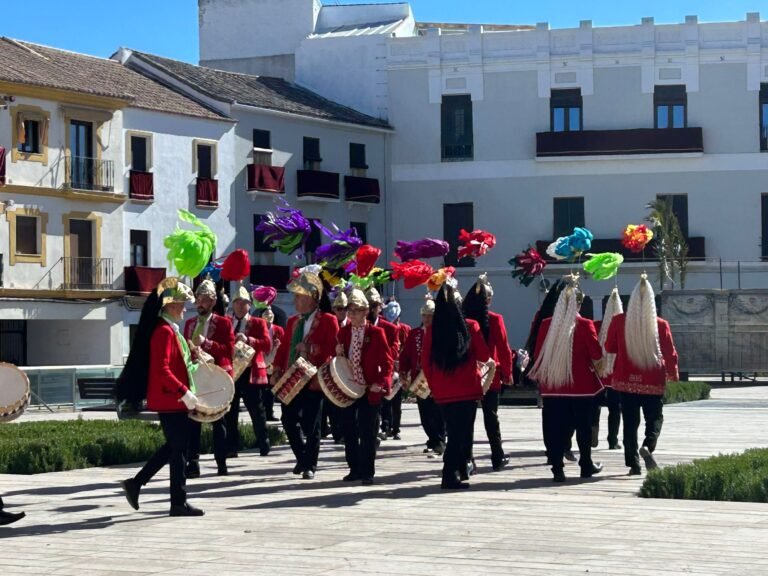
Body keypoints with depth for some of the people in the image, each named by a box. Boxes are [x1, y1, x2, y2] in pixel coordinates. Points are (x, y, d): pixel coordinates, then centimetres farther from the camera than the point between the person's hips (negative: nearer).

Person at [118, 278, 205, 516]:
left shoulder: (171, 330, 14)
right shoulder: (164, 331, -17)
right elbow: (162, 371, -24)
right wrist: (184, 392, -24)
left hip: (173, 399, 10)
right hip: (170, 400, -10)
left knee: (174, 446, 16)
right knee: (178, 449, -3)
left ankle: (135, 484, 18)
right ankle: (179, 502, 5)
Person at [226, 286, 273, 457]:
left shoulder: (259, 323, 5)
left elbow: (267, 345, -7)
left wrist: (248, 340, -21)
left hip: (251, 372, -2)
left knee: (257, 411, 3)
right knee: (230, 411, 2)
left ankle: (264, 446, 9)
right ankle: (231, 448, 7)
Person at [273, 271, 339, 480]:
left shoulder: (328, 320, -5)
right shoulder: (293, 321, 15)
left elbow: (333, 349, -11)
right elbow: (285, 347, 16)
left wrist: (310, 348, -21)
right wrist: (278, 369, 5)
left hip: (313, 381, -6)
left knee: (310, 425, -2)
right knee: (289, 421, 7)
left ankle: (310, 466, 9)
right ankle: (303, 458, 25)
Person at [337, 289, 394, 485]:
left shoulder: (376, 333, -5)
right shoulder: (343, 332, 8)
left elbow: (387, 361, -6)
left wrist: (381, 383, -18)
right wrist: (338, 354, -8)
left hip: (370, 390, -4)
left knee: (367, 433, -2)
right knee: (349, 432, 8)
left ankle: (367, 472, 5)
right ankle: (354, 469, 19)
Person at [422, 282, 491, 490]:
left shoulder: (432, 330, -3)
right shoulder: (470, 326, -8)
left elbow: (426, 362, 2)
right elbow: (484, 356, -2)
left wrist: (434, 386, 14)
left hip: (443, 392, 3)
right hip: (468, 389, -3)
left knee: (453, 431, 18)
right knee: (463, 432, 4)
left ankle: (460, 468, 29)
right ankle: (451, 475, -3)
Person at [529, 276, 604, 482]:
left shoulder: (547, 325, -2)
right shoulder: (585, 325, -10)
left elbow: (539, 355, 4)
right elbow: (597, 354, -8)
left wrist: (540, 378, 14)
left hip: (552, 386, 2)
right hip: (581, 385, -2)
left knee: (555, 427, 5)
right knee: (583, 425, 13)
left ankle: (557, 468, -1)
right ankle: (586, 466, 23)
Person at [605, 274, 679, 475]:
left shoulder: (618, 321, -6)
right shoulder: (661, 325, -9)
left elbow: (609, 348, 5)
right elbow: (670, 352, -2)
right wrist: (673, 374, 14)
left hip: (626, 381, 1)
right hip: (653, 382, -1)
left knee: (630, 421, 9)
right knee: (655, 418, 11)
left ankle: (633, 463, 7)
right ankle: (648, 446, -17)